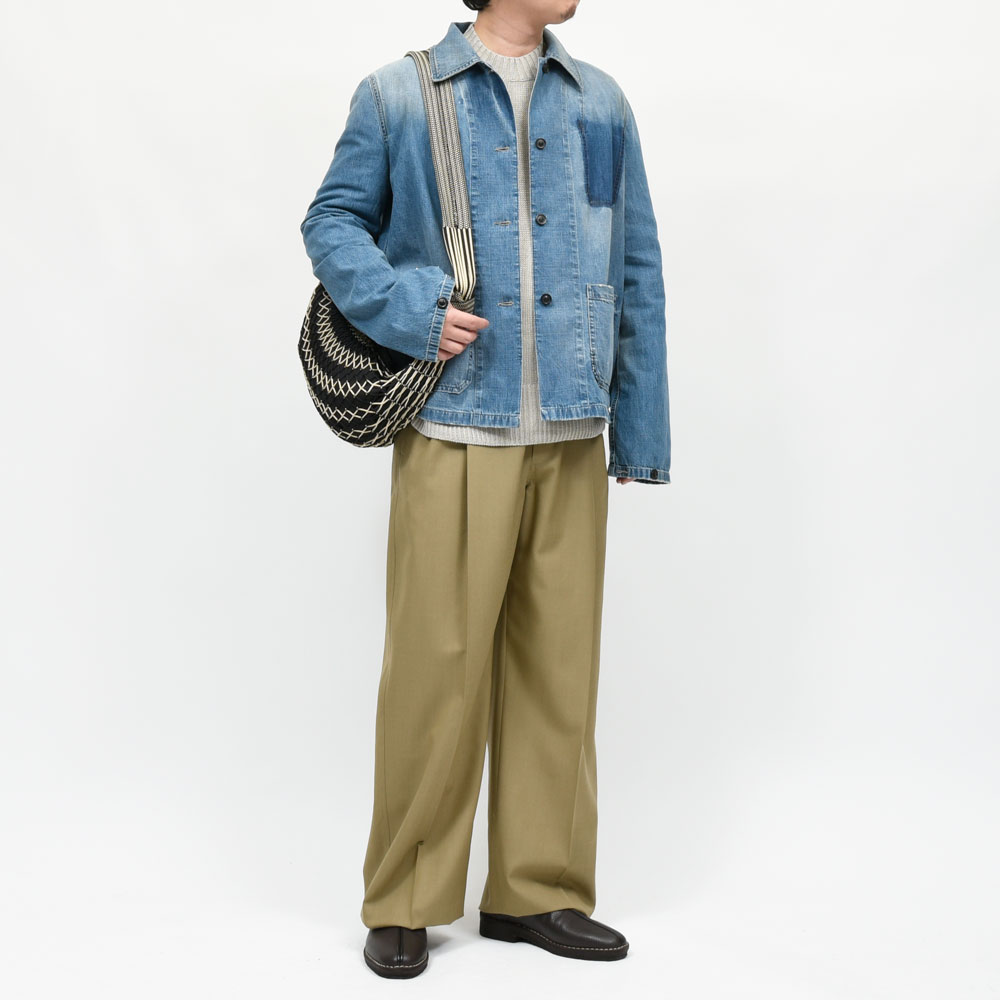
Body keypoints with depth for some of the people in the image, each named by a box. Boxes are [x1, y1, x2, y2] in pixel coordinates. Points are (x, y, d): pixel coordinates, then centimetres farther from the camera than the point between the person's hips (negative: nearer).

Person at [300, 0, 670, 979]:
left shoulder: (600, 104, 14)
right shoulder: (397, 95, 4)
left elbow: (638, 274, 14)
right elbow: (332, 221, 8)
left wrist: (642, 430, 10)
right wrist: (410, 311, -10)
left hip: (571, 437, 4)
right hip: (453, 431, -3)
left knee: (558, 665, 8)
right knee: (436, 666, -2)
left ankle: (539, 889, 22)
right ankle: (405, 902, 15)